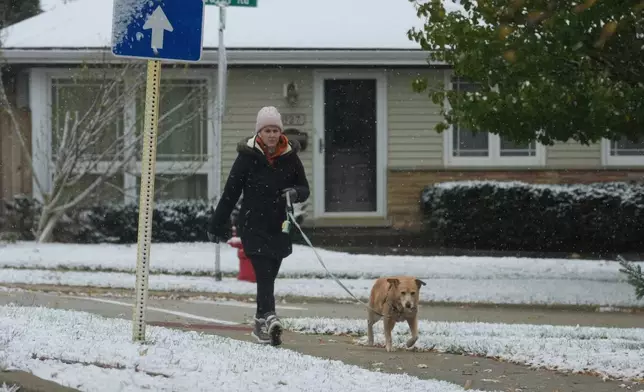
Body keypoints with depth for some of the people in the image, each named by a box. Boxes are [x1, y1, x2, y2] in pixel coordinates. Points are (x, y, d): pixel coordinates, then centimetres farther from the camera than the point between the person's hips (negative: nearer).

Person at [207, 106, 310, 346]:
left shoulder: (289, 157, 4)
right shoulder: (248, 157, -4)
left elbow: (305, 188, 13)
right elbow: (230, 193, 0)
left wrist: (296, 193, -12)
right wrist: (216, 225, 2)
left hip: (280, 227, 3)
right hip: (253, 225, -3)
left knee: (268, 277, 8)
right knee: (264, 274, -16)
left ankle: (261, 326, 19)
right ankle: (269, 318, -30)